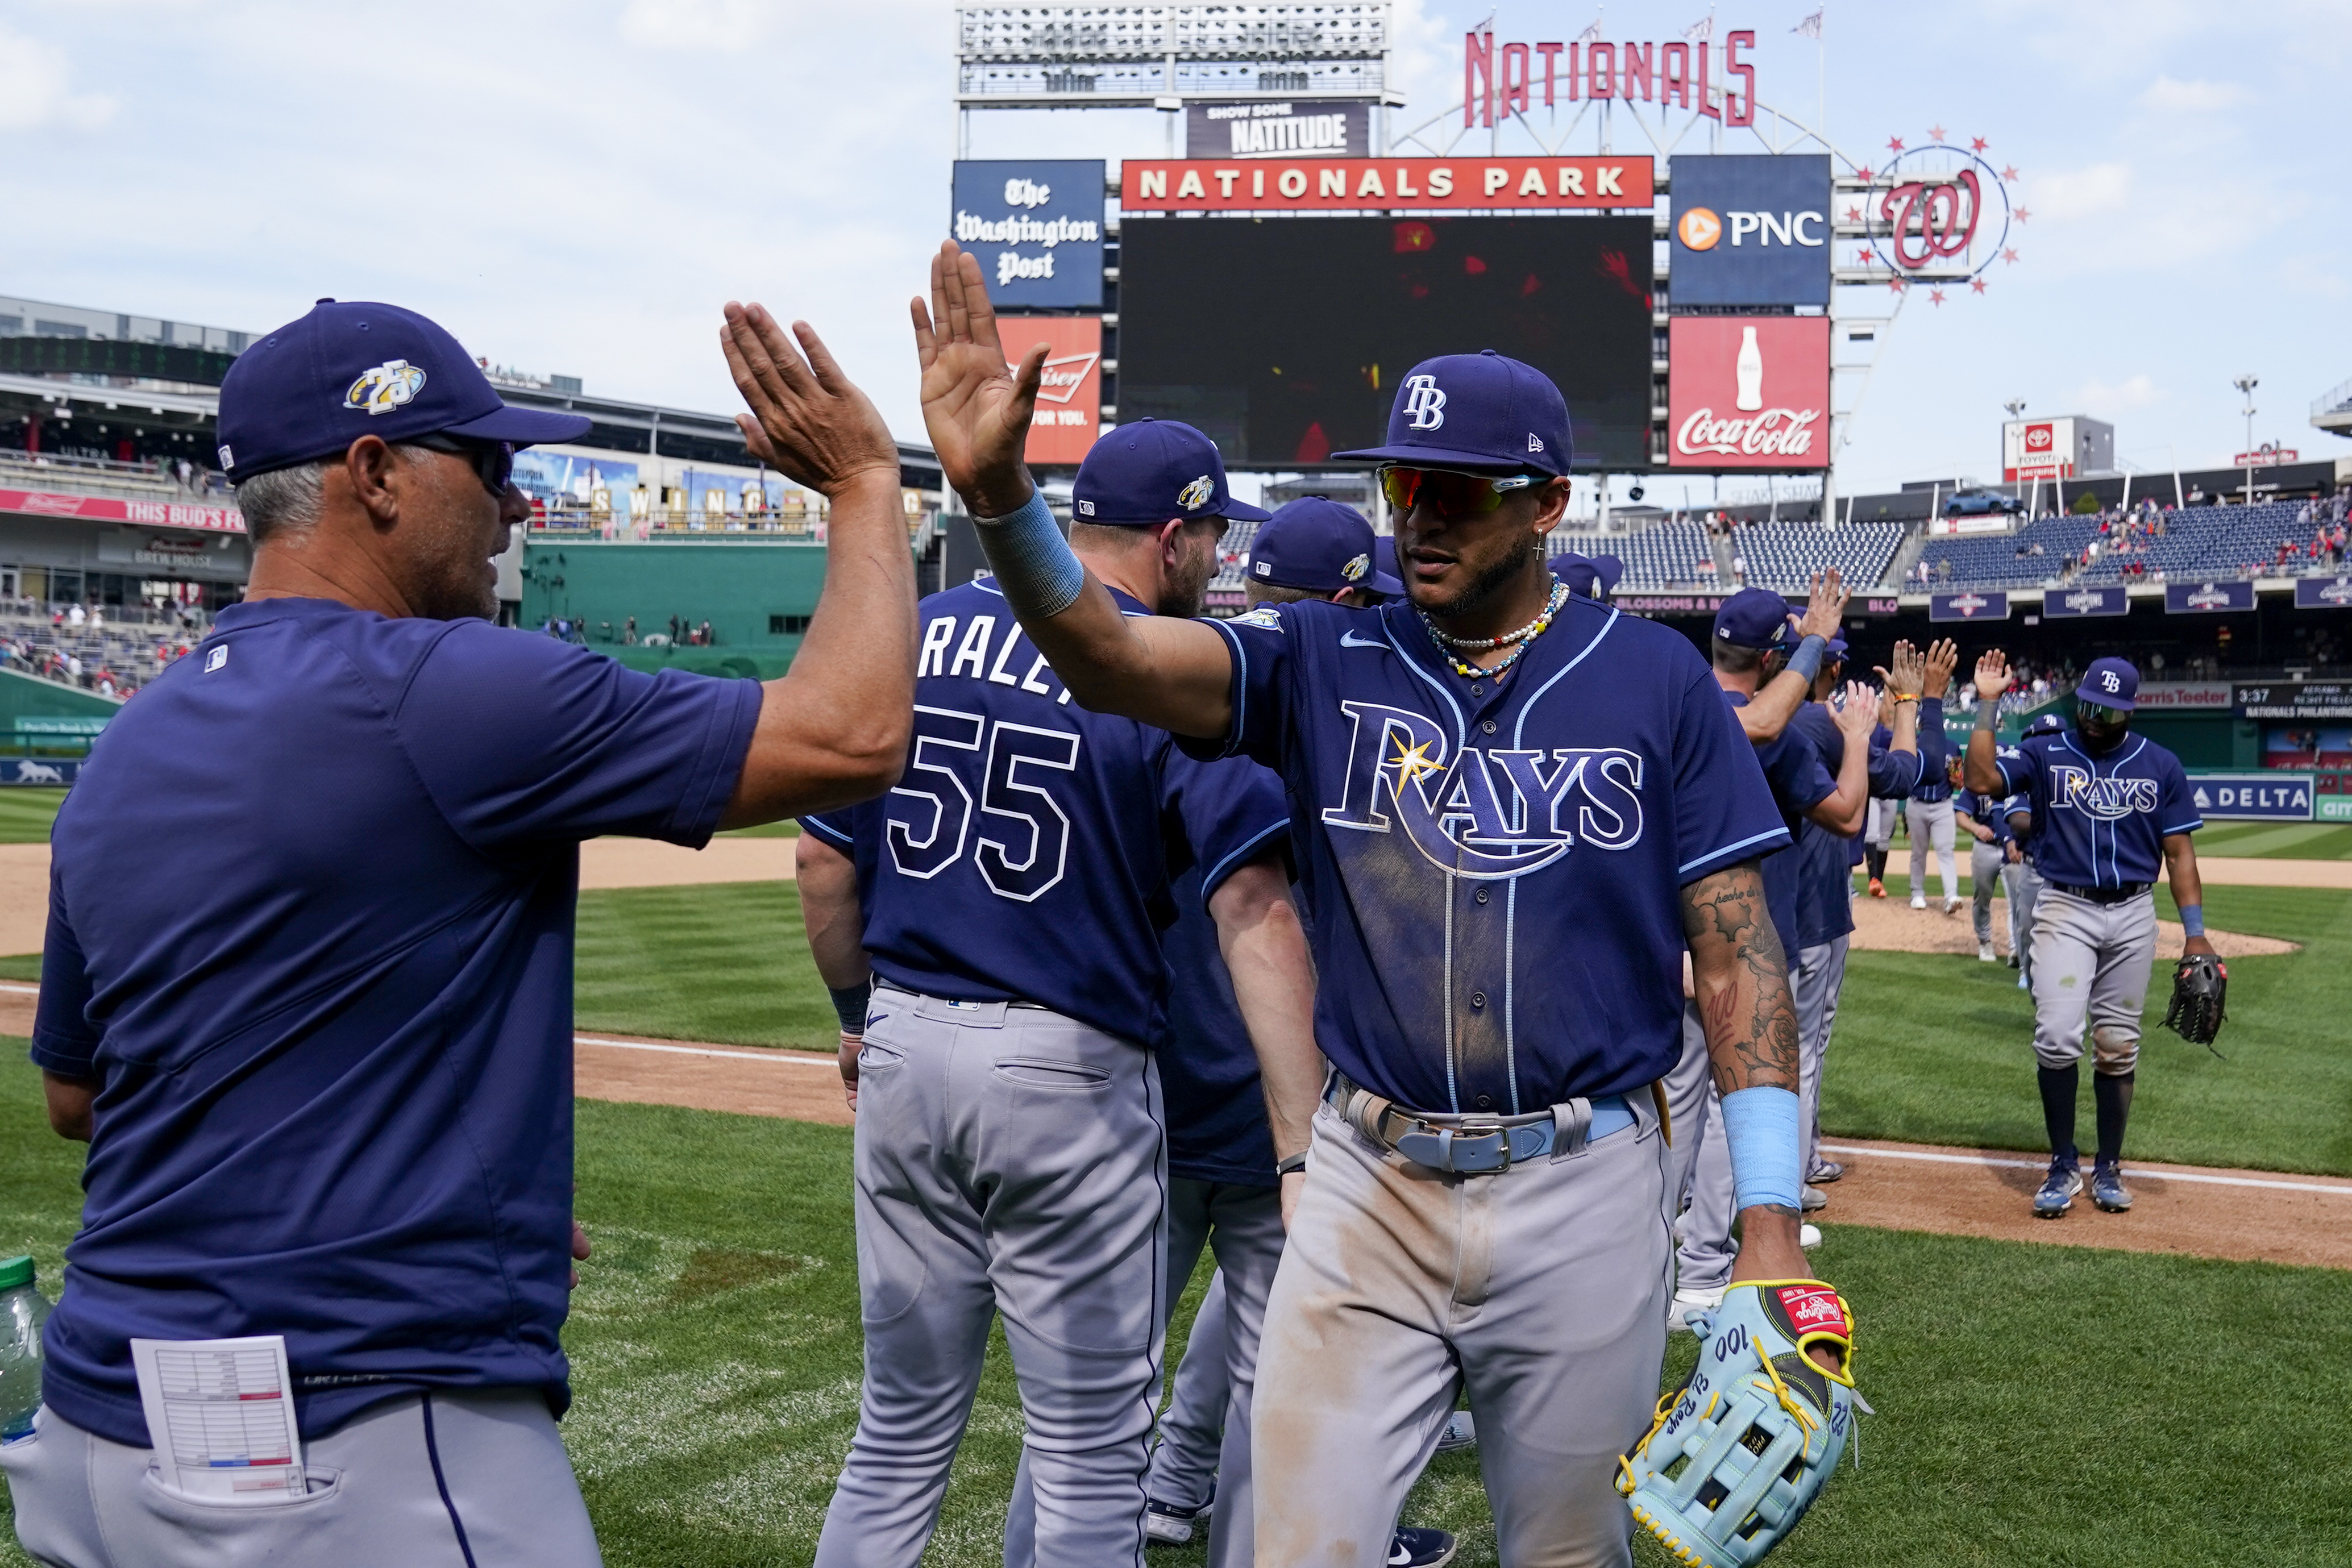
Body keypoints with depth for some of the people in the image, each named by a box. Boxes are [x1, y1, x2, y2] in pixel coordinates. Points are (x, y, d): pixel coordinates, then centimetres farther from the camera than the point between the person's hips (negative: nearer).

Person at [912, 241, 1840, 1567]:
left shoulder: (1658, 681, 0)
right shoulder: (1325, 660, 2)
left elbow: (1737, 948, -1)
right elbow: (1111, 655, -15)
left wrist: (1772, 1225, -7)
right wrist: (999, 490, -33)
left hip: (1585, 1194, 0)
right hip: (1368, 1186, 1)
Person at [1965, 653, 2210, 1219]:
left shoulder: (2160, 765, 6)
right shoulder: (2044, 754, 2)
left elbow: (2179, 852, 6)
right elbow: (1981, 778, -15)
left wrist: (2195, 932, -1)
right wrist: (1988, 704, -14)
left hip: (2134, 914, 2)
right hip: (2065, 910, -2)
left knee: (2118, 1045, 7)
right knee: (2056, 1037, -14)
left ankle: (2108, 1168, 19)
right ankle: (2063, 1166, 0)